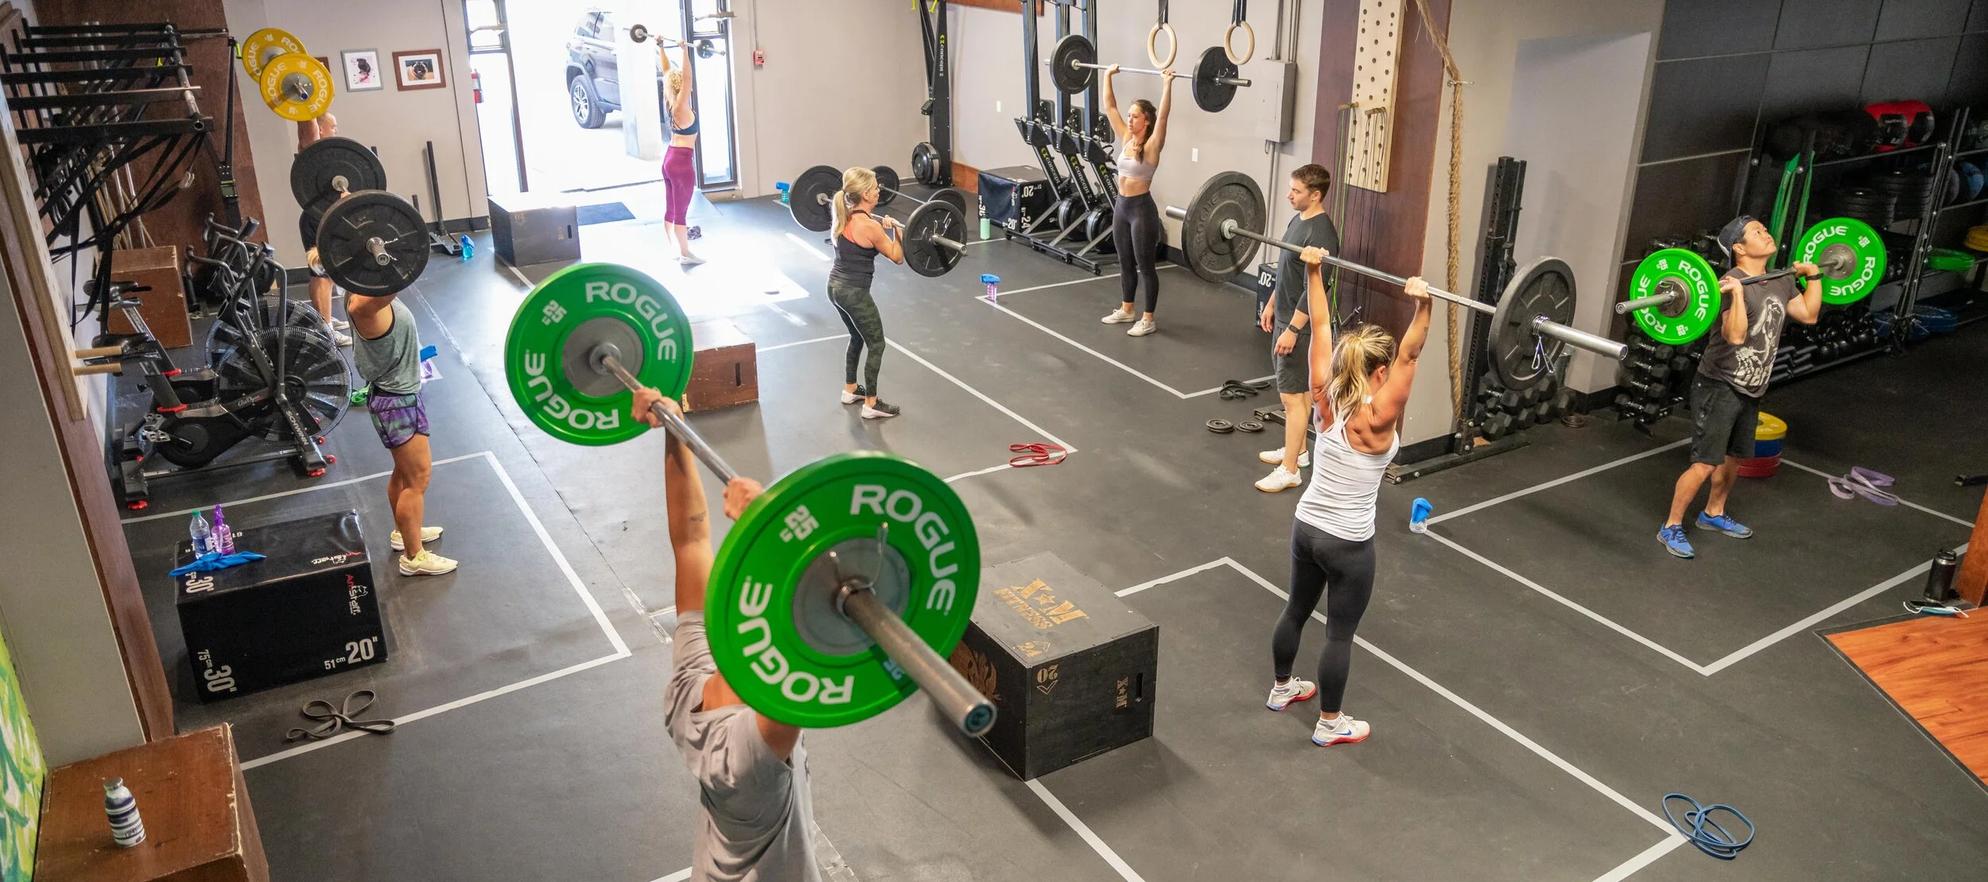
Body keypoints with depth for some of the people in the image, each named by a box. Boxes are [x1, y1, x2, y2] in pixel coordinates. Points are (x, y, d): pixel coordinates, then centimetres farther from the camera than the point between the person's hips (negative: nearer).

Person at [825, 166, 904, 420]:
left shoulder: (843, 216, 4)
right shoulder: (870, 226, -21)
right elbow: (897, 257, -12)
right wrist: (896, 230, -11)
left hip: (835, 285, 9)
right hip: (854, 292, -9)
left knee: (857, 337, 28)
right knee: (877, 345, 7)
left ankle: (850, 389, 39)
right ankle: (871, 405, 12)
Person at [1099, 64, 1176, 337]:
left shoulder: (1152, 145, -13)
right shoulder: (1125, 138, 5)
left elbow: (1163, 115, -28)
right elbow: (1109, 106, 10)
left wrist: (1167, 84, -32)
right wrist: (1108, 76, 10)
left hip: (1142, 209, -7)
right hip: (1121, 206, 7)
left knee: (1146, 265, 1)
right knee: (1125, 263, 17)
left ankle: (1148, 319, 8)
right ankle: (1126, 310, 31)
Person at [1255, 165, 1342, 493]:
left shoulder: (1320, 235, -23)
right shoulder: (1297, 220, 8)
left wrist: (1292, 330, -23)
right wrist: (1272, 304, 23)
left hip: (1300, 325, -10)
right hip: (1285, 318, 10)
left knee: (1293, 395, -6)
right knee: (1299, 391, 19)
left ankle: (1289, 471, -1)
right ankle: (1297, 450, 32)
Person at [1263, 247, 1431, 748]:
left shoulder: (1325, 400, -8)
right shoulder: (1375, 419, -23)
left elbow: (1320, 328, -7)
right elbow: (1409, 356, -33)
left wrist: (1313, 272, -5)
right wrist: (1421, 308, -44)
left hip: (1305, 527, 6)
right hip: (1347, 544, -6)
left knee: (1296, 610, 24)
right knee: (1340, 633, 9)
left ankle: (1281, 689, 43)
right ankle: (1329, 724, 23)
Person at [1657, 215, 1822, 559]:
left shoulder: (1781, 281, 7)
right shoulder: (1733, 284, -21)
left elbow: (1809, 314, 20)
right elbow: (1735, 335, -32)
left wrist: (1815, 276, 20)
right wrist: (1736, 292, -38)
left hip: (1751, 390, 9)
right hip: (1719, 387, -9)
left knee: (1734, 457, 20)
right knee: (1705, 463, -9)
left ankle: (1713, 514, 39)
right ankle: (1671, 527, 3)